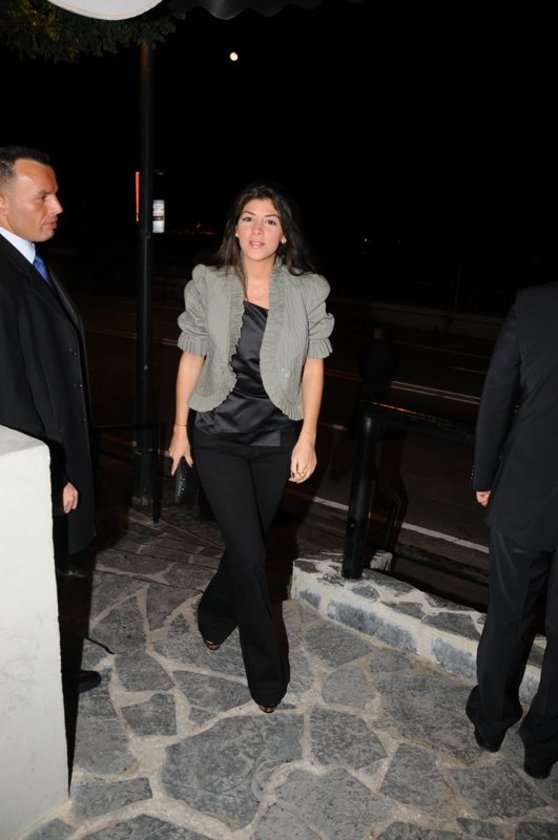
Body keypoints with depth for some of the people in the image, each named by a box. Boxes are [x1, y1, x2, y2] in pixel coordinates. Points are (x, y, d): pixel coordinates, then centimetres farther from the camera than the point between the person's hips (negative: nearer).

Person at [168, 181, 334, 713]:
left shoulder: (307, 290, -3)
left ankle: (215, 615, 48)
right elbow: (192, 357, 3)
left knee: (248, 541, 15)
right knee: (249, 554, -3)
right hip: (218, 435, -1)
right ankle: (267, 672, 18)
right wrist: (179, 428, 4)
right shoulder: (208, 285, -3)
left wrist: (307, 436, -4)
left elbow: (313, 366, 0)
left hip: (277, 436, 2)